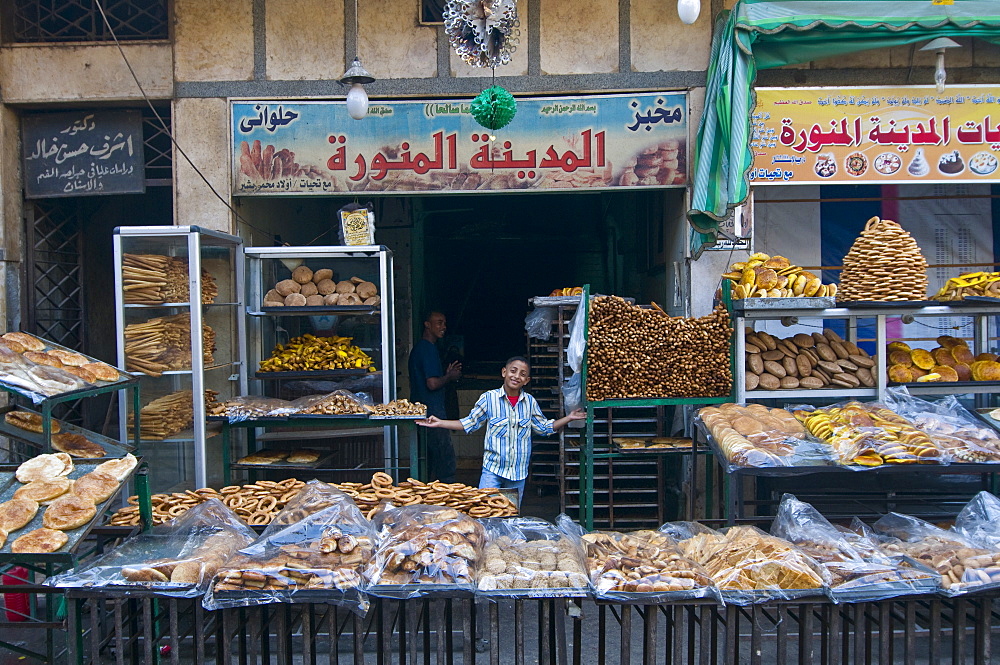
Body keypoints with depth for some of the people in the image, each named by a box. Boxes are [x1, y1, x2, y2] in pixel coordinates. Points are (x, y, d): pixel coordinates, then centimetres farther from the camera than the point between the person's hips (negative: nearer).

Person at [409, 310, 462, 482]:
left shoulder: (419, 347, 18)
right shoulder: (428, 349, -14)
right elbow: (432, 384, -22)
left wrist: (447, 374, 15)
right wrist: (449, 377, -5)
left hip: (421, 409, 11)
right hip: (433, 410, -11)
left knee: (427, 459, 15)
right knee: (446, 457, -6)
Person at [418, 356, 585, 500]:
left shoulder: (530, 402, 3)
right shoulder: (489, 398, -5)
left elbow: (544, 427, 15)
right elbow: (469, 423, 3)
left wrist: (569, 418, 7)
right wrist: (439, 423, -4)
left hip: (519, 472, 3)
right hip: (492, 470, -3)